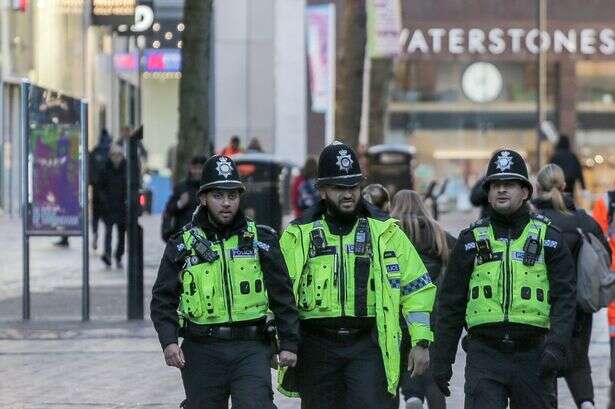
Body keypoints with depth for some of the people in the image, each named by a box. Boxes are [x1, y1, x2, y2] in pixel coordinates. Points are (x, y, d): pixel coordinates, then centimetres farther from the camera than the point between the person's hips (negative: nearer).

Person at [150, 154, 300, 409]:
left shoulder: (261, 240, 6)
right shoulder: (183, 244, 5)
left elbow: (283, 296, 7)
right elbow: (163, 299, 4)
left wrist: (289, 343, 1)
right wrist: (168, 341, -11)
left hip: (251, 349, -1)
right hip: (202, 352, 1)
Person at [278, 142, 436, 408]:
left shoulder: (385, 232, 7)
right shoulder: (298, 236, 6)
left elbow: (418, 287, 10)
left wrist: (421, 342, 4)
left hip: (368, 346, -1)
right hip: (316, 345, 1)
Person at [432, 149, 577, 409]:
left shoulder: (549, 238, 6)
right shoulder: (471, 240, 10)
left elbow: (564, 298, -1)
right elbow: (450, 304, 11)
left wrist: (556, 347, -16)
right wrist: (441, 360, 6)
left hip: (533, 357, 0)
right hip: (485, 355, 0)